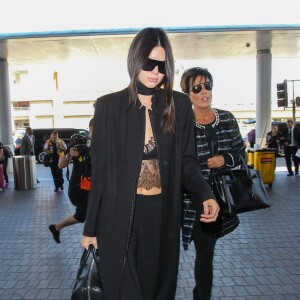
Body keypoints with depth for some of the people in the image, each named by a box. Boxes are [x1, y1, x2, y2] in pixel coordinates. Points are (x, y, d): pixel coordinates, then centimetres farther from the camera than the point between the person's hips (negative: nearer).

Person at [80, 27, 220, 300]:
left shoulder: (179, 105, 2)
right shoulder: (109, 106, -2)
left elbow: (187, 161, 5)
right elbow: (100, 171, 0)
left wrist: (205, 195, -15)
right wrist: (90, 228, 2)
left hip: (163, 215, 2)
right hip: (119, 217, -1)